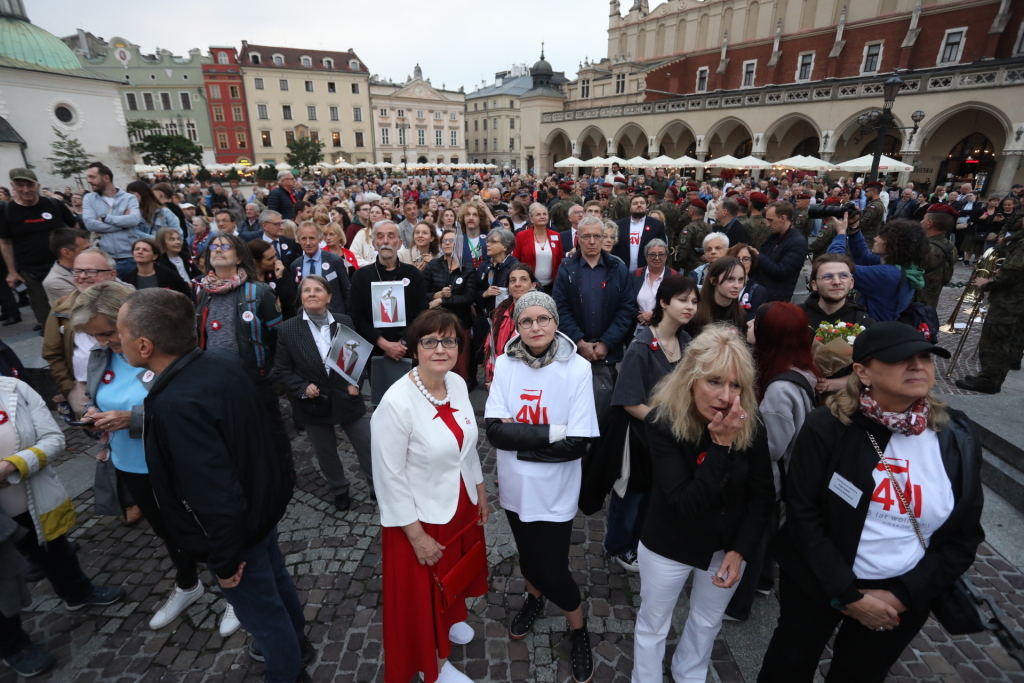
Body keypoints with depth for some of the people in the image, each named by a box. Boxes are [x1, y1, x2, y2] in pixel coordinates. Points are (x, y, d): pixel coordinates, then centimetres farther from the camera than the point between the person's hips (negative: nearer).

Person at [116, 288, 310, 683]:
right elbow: (262, 428, 3)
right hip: (264, 503, 8)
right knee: (275, 579, 30)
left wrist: (225, 560, -18)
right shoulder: (225, 363, -11)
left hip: (234, 528, -8)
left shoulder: (175, 405, -35)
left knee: (261, 612, 18)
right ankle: (295, 643, 56)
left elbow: (217, 498, -33)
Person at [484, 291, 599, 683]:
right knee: (526, 551, 25)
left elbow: (576, 444, -20)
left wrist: (518, 437, -19)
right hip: (515, 485, 3)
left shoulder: (577, 369, -19)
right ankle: (534, 598, 58)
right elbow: (494, 430, -16)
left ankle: (579, 630, 39)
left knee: (552, 569, 7)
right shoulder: (505, 364, -11)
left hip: (555, 490, -3)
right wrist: (551, 433, -23)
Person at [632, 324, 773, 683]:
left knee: (707, 621, 26)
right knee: (652, 624, 17)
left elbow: (763, 494, -5)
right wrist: (720, 445, -38)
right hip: (669, 545, -3)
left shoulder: (750, 424, -18)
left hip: (728, 544, 4)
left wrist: (740, 550, -10)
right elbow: (685, 503, -32)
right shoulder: (662, 421, -28)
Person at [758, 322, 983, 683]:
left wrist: (903, 595, -9)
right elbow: (803, 513, -16)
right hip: (816, 583, -2)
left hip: (903, 595, 3)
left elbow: (964, 535, -3)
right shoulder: (827, 427, -20)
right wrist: (848, 594, -16)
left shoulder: (957, 438, -9)